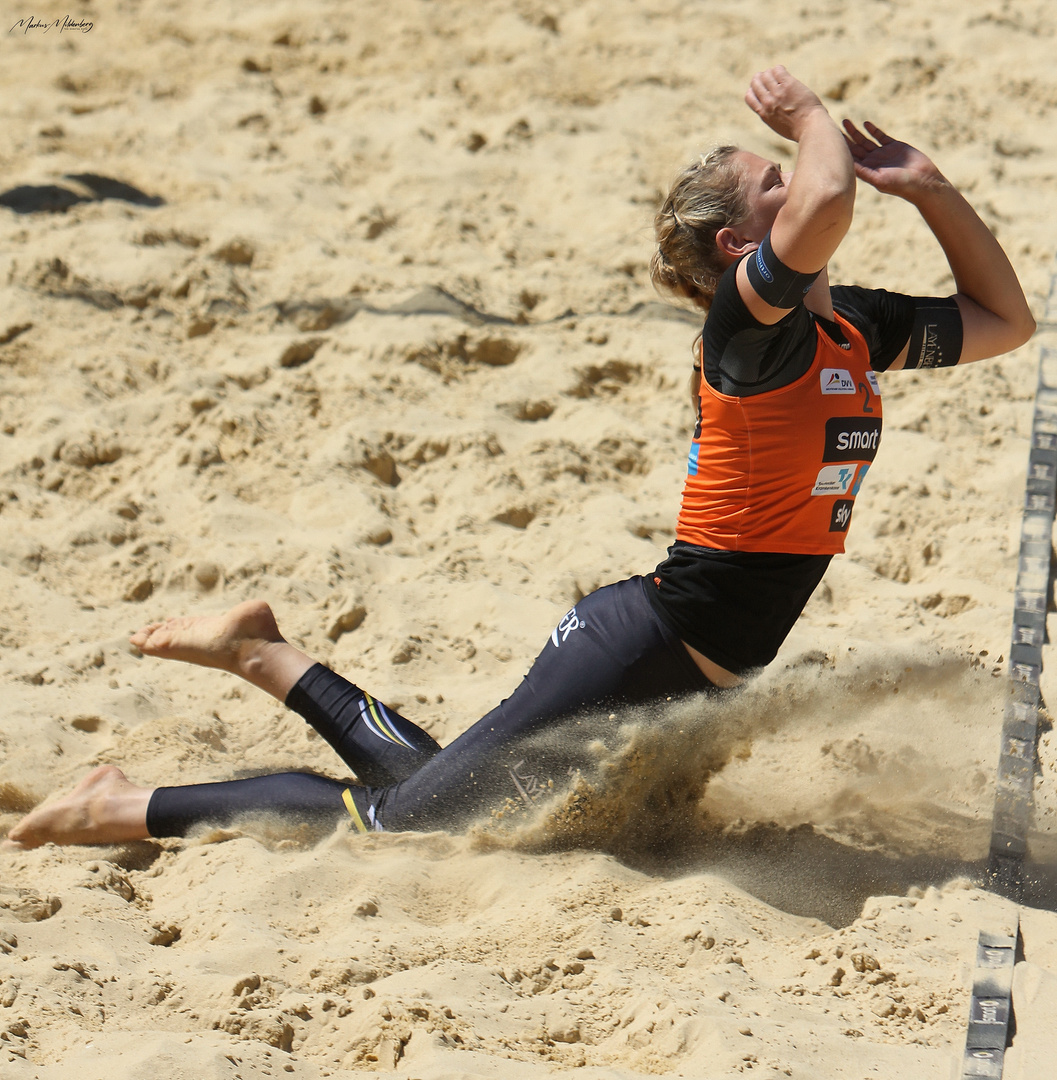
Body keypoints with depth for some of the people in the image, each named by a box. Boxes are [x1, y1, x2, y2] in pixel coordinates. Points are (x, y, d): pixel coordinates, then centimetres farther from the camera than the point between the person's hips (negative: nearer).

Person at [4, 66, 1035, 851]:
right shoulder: (751, 324, -18)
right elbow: (827, 204, -39)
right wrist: (807, 116, -17)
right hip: (642, 648, -9)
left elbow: (1004, 318, 21)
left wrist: (928, 187, 7)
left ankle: (265, 656, 30)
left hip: (685, 681, 9)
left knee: (427, 783, 18)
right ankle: (126, 809, 9)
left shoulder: (855, 327, 9)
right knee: (395, 821, -2)